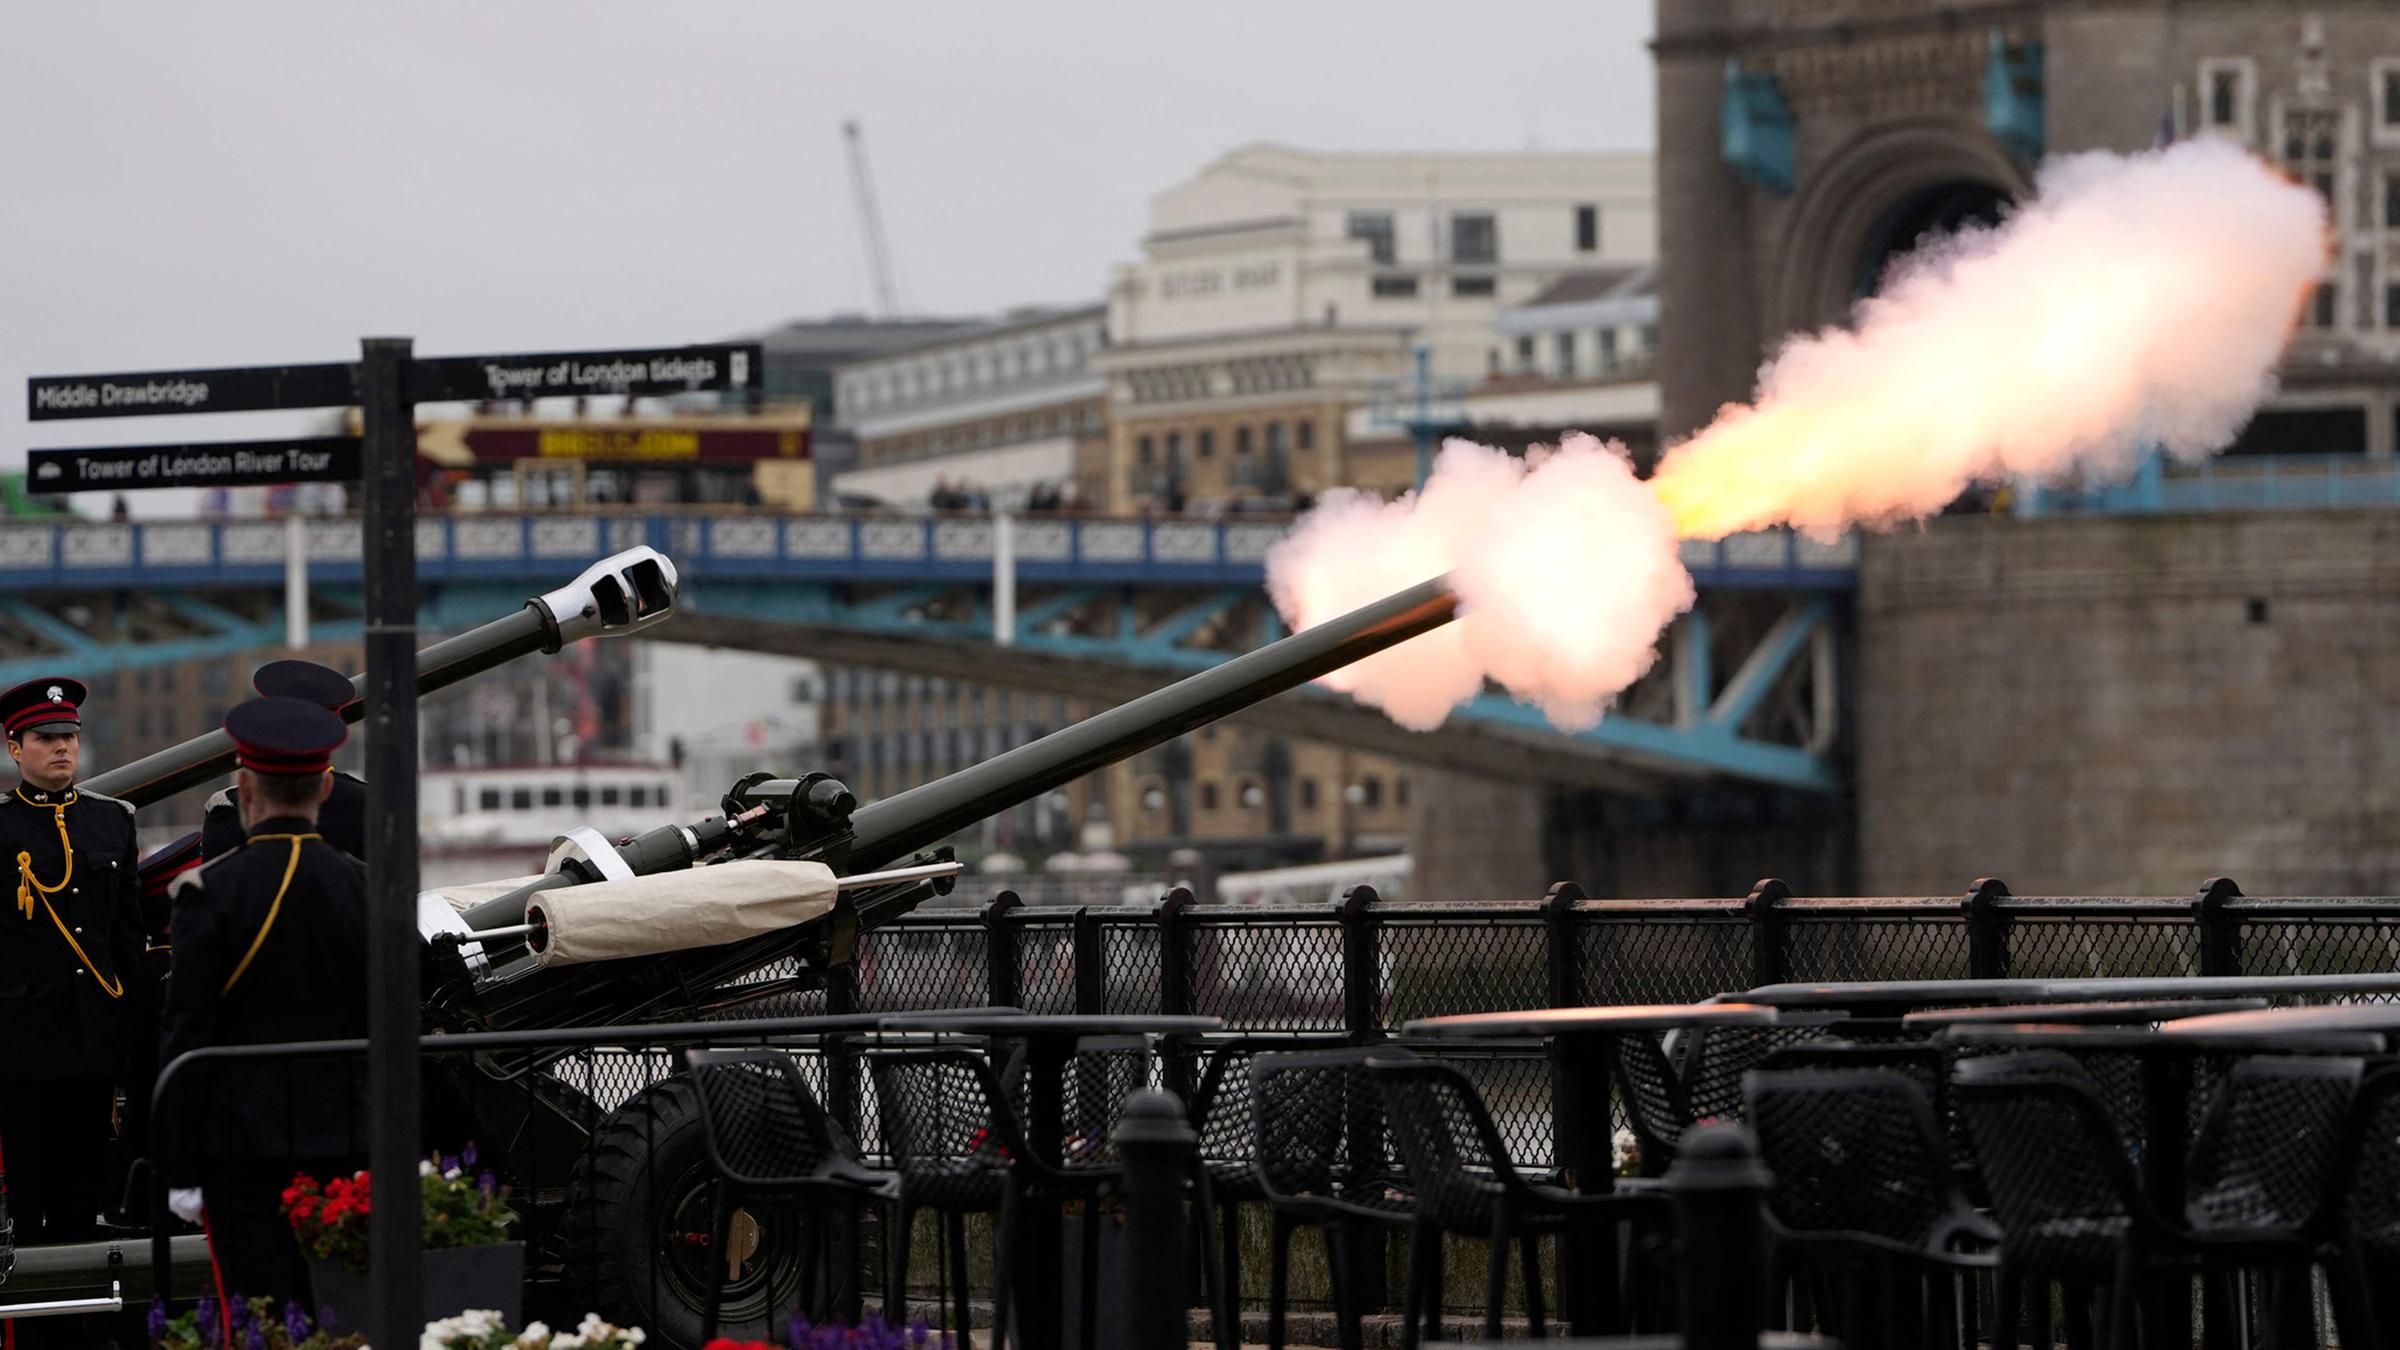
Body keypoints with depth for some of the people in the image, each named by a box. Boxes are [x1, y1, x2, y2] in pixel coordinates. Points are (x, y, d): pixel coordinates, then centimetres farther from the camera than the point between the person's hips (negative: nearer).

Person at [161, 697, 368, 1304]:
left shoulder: (210, 891, -10)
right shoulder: (366, 886, 1)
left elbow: (186, 1039, -10)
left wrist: (181, 1170, -4)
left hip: (245, 1145, -4)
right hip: (344, 1147, 4)